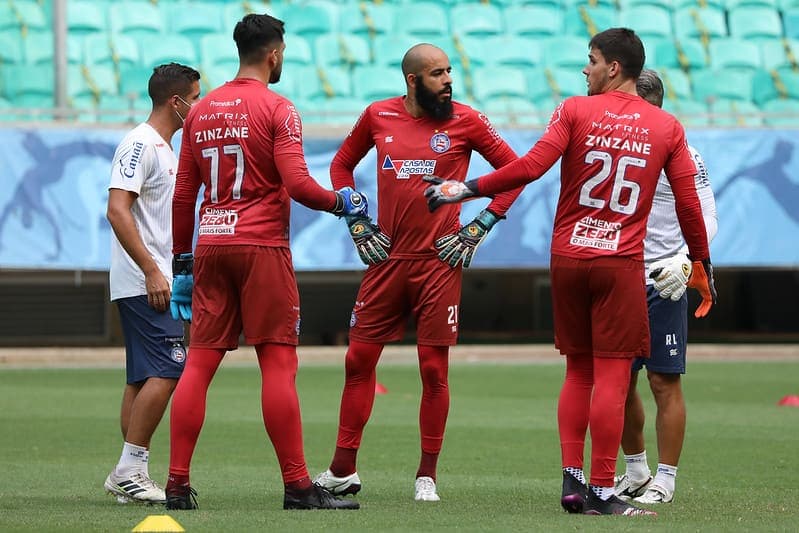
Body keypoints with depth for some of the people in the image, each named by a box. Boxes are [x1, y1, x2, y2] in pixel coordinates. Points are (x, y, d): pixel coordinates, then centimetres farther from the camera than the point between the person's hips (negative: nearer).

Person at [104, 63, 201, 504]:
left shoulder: (164, 148, 19)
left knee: (144, 377, 10)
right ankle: (130, 468, -14)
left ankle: (130, 475, 12)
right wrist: (152, 271, -24)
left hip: (154, 281, 10)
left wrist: (174, 274, 22)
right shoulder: (140, 144, -11)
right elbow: (117, 210, -20)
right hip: (142, 282, -10)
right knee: (166, 371, -16)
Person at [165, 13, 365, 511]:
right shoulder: (276, 108, -5)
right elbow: (297, 185, -15)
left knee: (199, 363, 5)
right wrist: (342, 202, 3)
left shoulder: (201, 111, 13)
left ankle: (178, 484, 2)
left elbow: (183, 195, 14)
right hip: (262, 247, -6)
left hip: (210, 247, 6)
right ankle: (297, 485, -5)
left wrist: (182, 264, 18)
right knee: (278, 363, -4)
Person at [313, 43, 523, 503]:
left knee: (434, 367, -1)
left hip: (440, 262, -3)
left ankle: (427, 475, 8)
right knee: (360, 358, 4)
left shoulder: (466, 120, -2)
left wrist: (477, 230, -2)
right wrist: (357, 224, 10)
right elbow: (342, 165, 20)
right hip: (386, 258, 3)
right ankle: (343, 469, 13)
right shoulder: (378, 116, 6)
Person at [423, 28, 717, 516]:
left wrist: (466, 189, -5)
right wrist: (703, 264, 16)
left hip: (568, 257, 1)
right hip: (621, 263, -1)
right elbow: (689, 204, 4)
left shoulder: (575, 111, -1)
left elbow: (531, 167, -12)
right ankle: (601, 492, -6)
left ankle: (571, 480, 7)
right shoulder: (667, 127, 4)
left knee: (578, 371, 14)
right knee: (611, 377, -2)